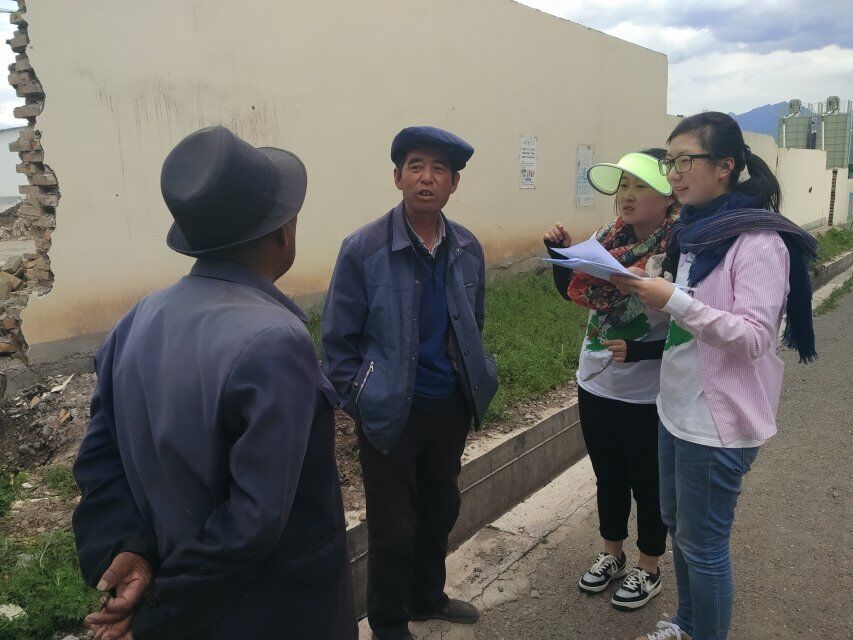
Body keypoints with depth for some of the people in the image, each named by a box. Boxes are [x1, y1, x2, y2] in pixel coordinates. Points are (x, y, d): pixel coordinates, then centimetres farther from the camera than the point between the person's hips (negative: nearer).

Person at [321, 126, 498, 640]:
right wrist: (361, 403, -9)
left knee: (440, 512, 22)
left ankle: (428, 598, 47)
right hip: (392, 414, -5)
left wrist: (472, 384, 12)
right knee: (393, 528, 10)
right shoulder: (363, 249, -14)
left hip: (451, 408, 5)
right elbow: (338, 341, -9)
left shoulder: (468, 248, 0)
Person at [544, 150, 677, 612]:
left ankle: (648, 571, 37)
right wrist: (559, 253, -6)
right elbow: (573, 292, 10)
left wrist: (639, 351, -29)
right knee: (608, 477, 22)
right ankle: (611, 556, 43)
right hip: (595, 384, 6)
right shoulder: (610, 237, -2)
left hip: (647, 396, -5)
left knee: (647, 484, 15)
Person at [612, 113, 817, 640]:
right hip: (678, 409, 9)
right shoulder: (695, 230, 8)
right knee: (678, 525, 22)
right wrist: (644, 292, 0)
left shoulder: (759, 239, -17)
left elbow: (754, 337, -23)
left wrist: (674, 301, -30)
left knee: (703, 545, 6)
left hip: (717, 421, -9)